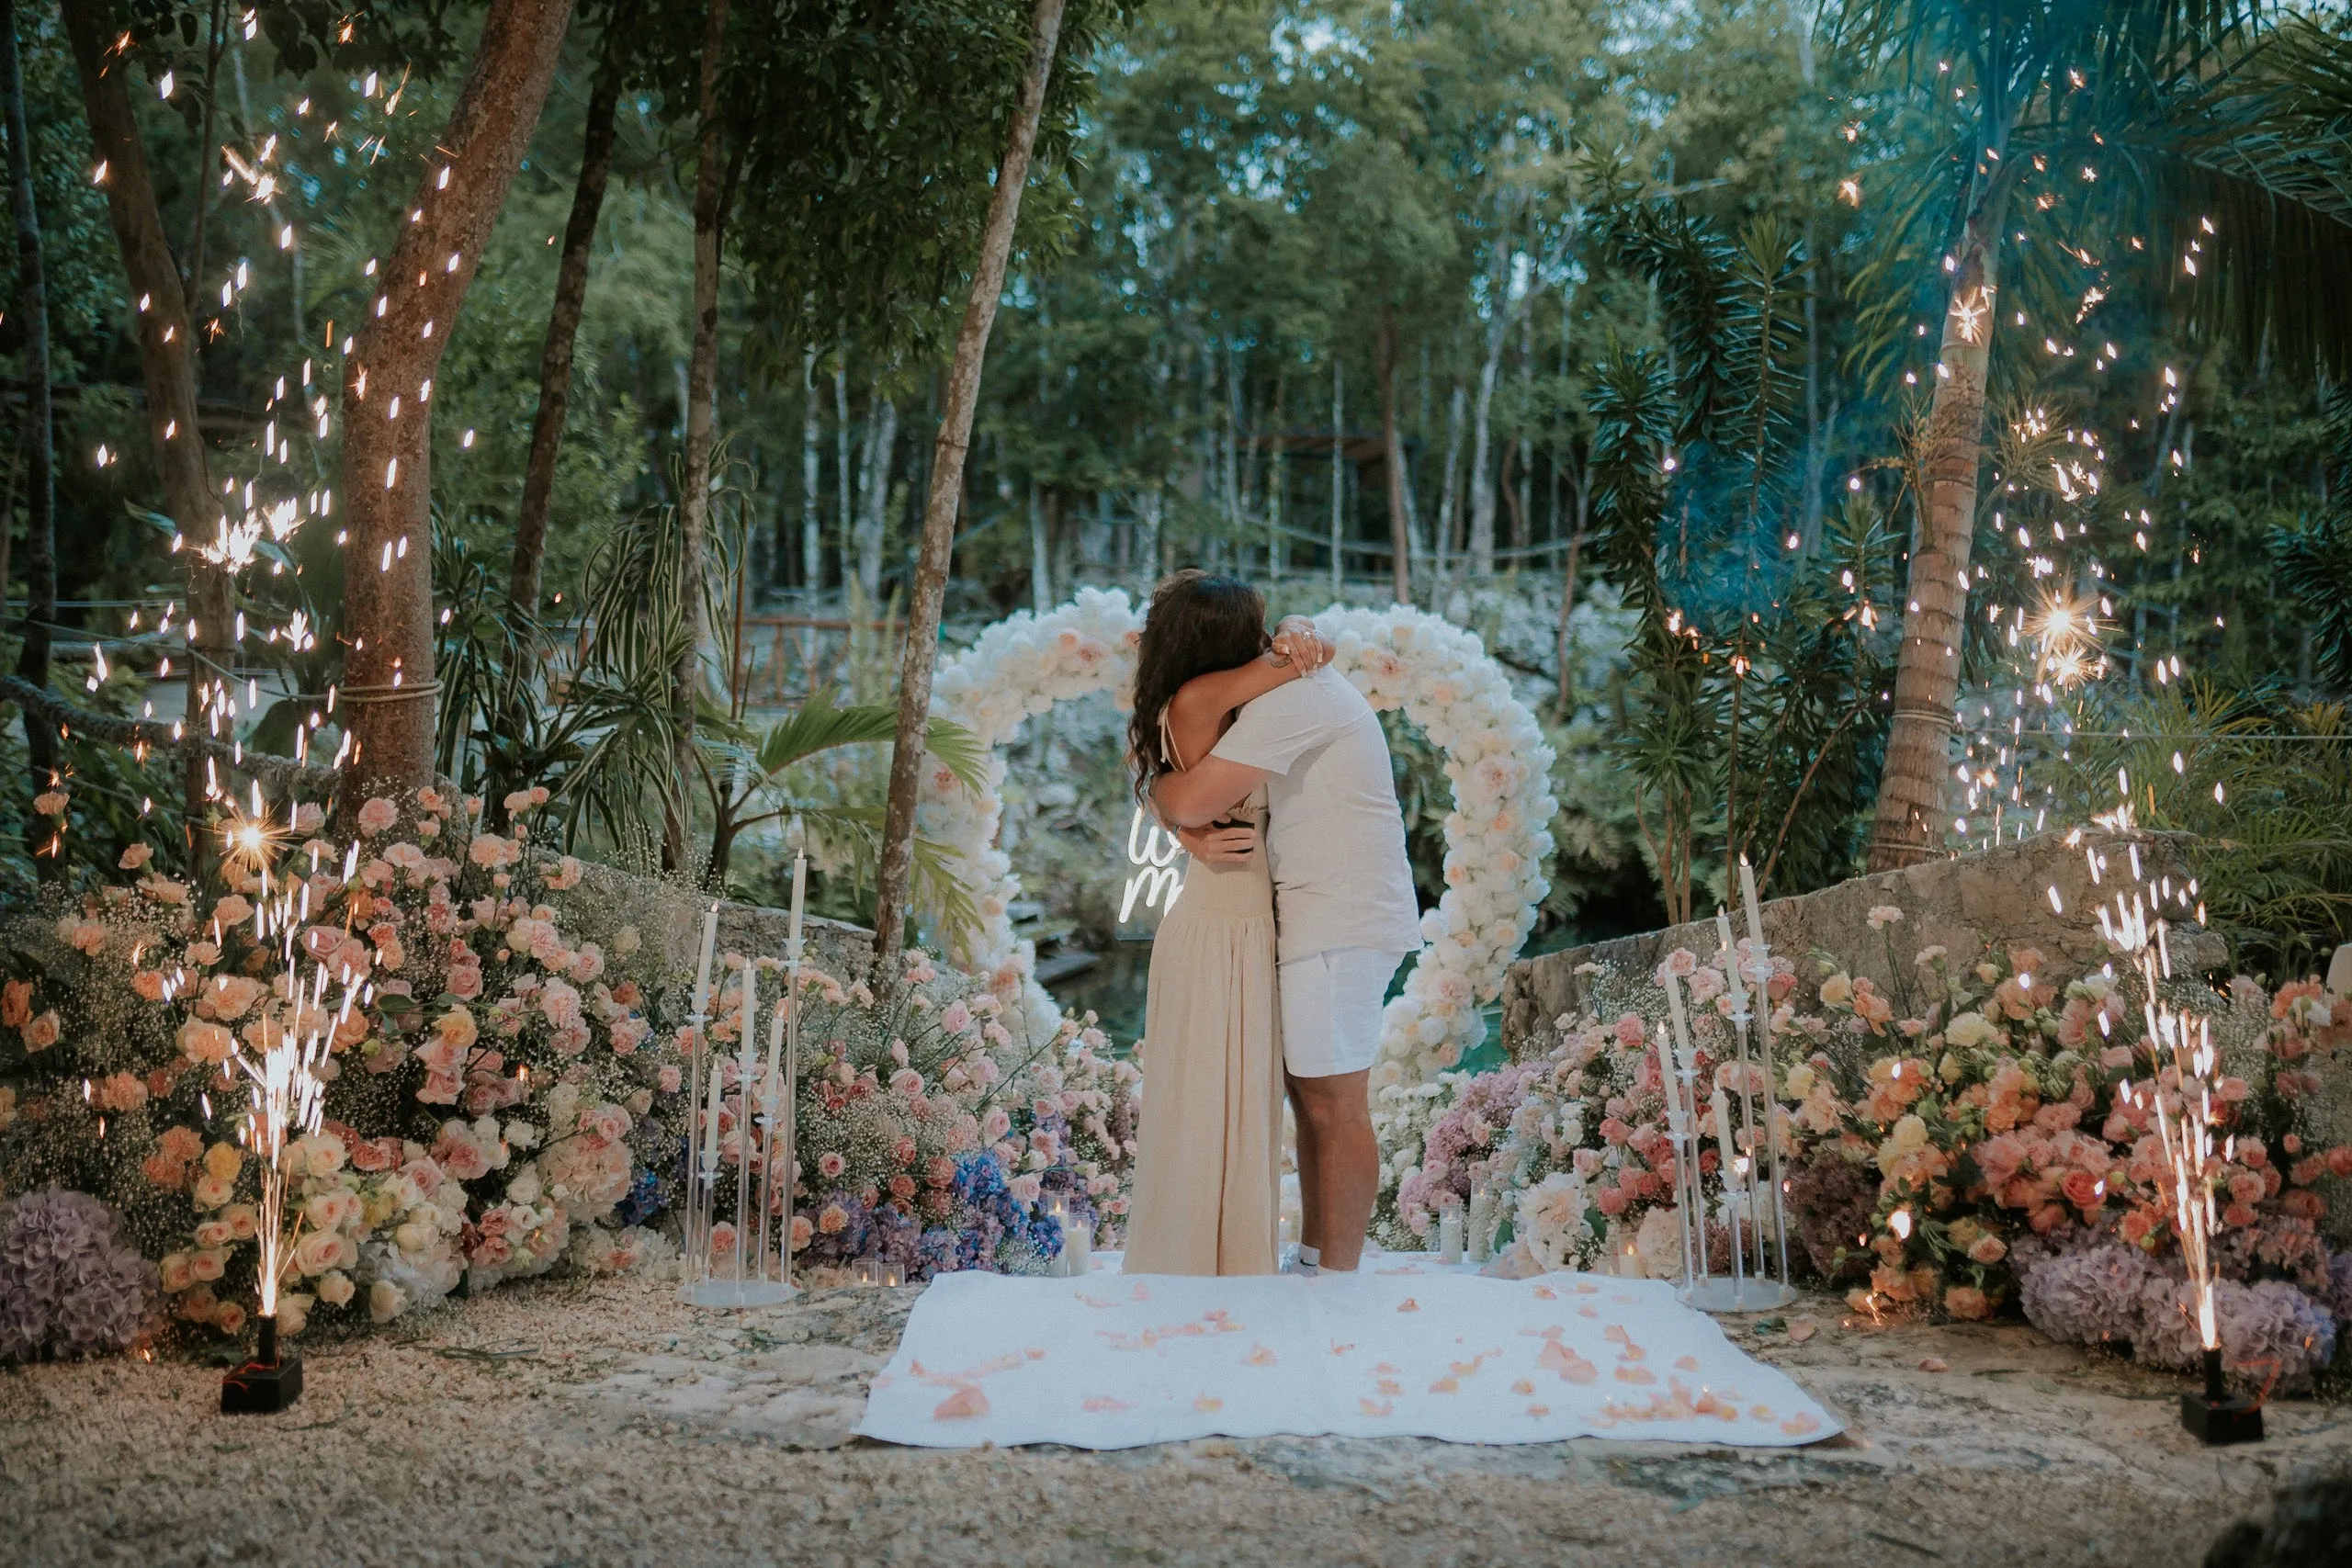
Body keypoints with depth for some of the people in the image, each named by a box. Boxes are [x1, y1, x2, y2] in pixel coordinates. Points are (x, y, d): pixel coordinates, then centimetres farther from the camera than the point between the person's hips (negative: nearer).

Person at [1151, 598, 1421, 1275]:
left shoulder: (1291, 698, -16)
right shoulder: (1303, 688, 18)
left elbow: (1192, 803, -22)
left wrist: (1156, 781, -1)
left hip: (1341, 924, -11)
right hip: (1325, 919, 11)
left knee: (1334, 1105, -6)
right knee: (1308, 1091, 15)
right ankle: (1312, 1260, 24)